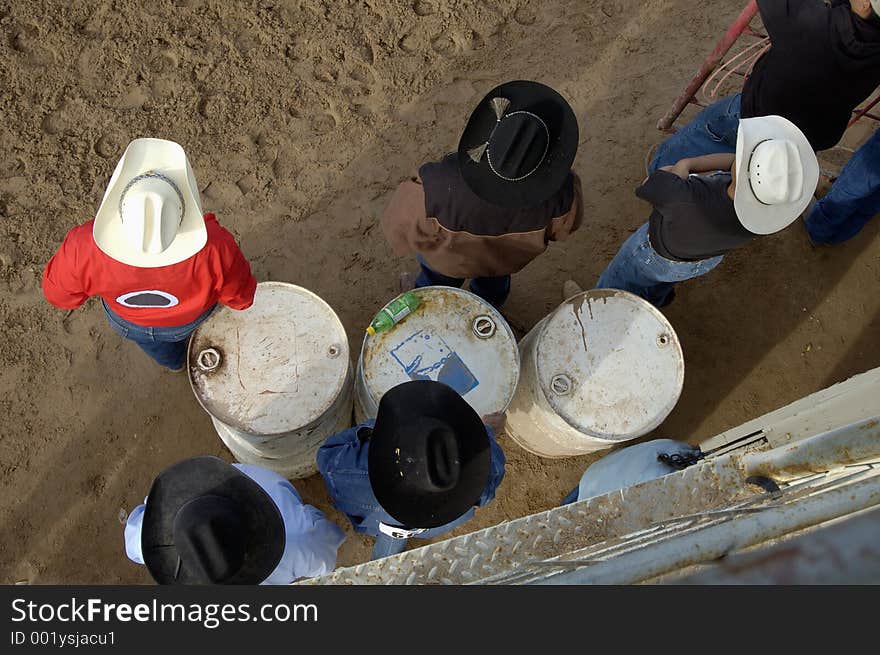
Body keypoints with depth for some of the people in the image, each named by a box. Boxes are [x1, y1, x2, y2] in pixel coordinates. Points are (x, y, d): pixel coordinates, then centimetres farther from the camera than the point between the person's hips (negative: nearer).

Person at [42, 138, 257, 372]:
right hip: (190, 317, 0)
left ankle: (174, 359, 70)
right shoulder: (212, 246, -46)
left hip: (127, 319, 1)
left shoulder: (85, 248, -42)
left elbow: (58, 293, -18)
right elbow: (241, 296, -23)